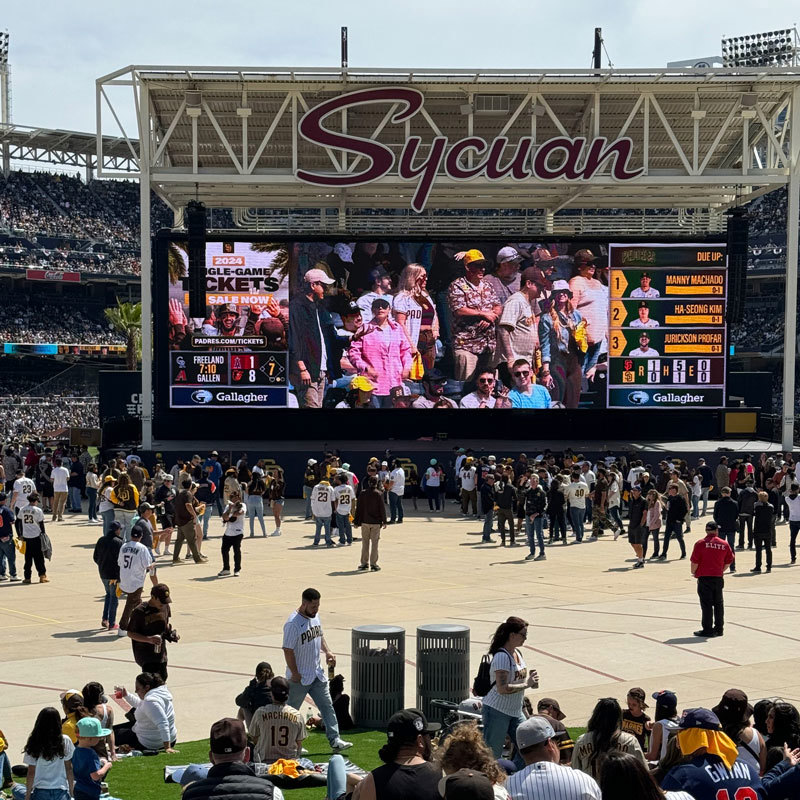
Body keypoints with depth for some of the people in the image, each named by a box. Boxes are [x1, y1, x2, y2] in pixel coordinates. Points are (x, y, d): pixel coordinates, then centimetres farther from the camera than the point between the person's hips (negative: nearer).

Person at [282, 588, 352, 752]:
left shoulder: (315, 616, 5)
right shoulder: (293, 623, -21)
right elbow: (288, 650, -20)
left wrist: (327, 651, 4)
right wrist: (295, 674, -18)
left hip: (317, 674, 7)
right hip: (299, 678, -7)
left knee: (327, 706, 3)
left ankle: (335, 741, 4)